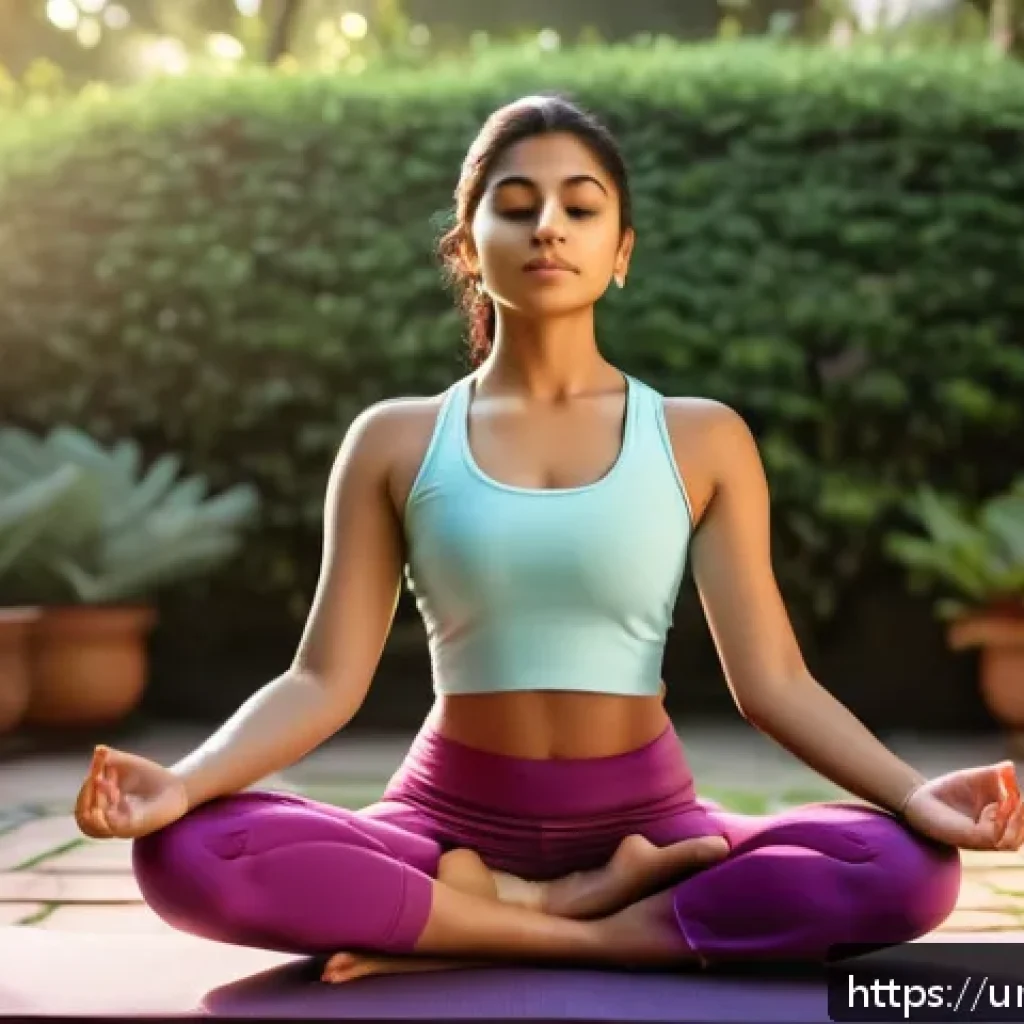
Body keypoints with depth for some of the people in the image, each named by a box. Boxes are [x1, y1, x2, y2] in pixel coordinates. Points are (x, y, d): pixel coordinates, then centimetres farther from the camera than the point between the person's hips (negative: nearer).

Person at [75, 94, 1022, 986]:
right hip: (455, 815, 0)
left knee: (907, 868, -27)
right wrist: (181, 784, -21)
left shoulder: (703, 439, 1)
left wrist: (913, 793, -20)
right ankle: (589, 907, -17)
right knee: (189, 857, -28)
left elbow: (772, 679, -3)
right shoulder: (395, 441, 1)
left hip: (644, 816, 1)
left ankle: (469, 931, -19)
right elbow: (326, 680, -3)